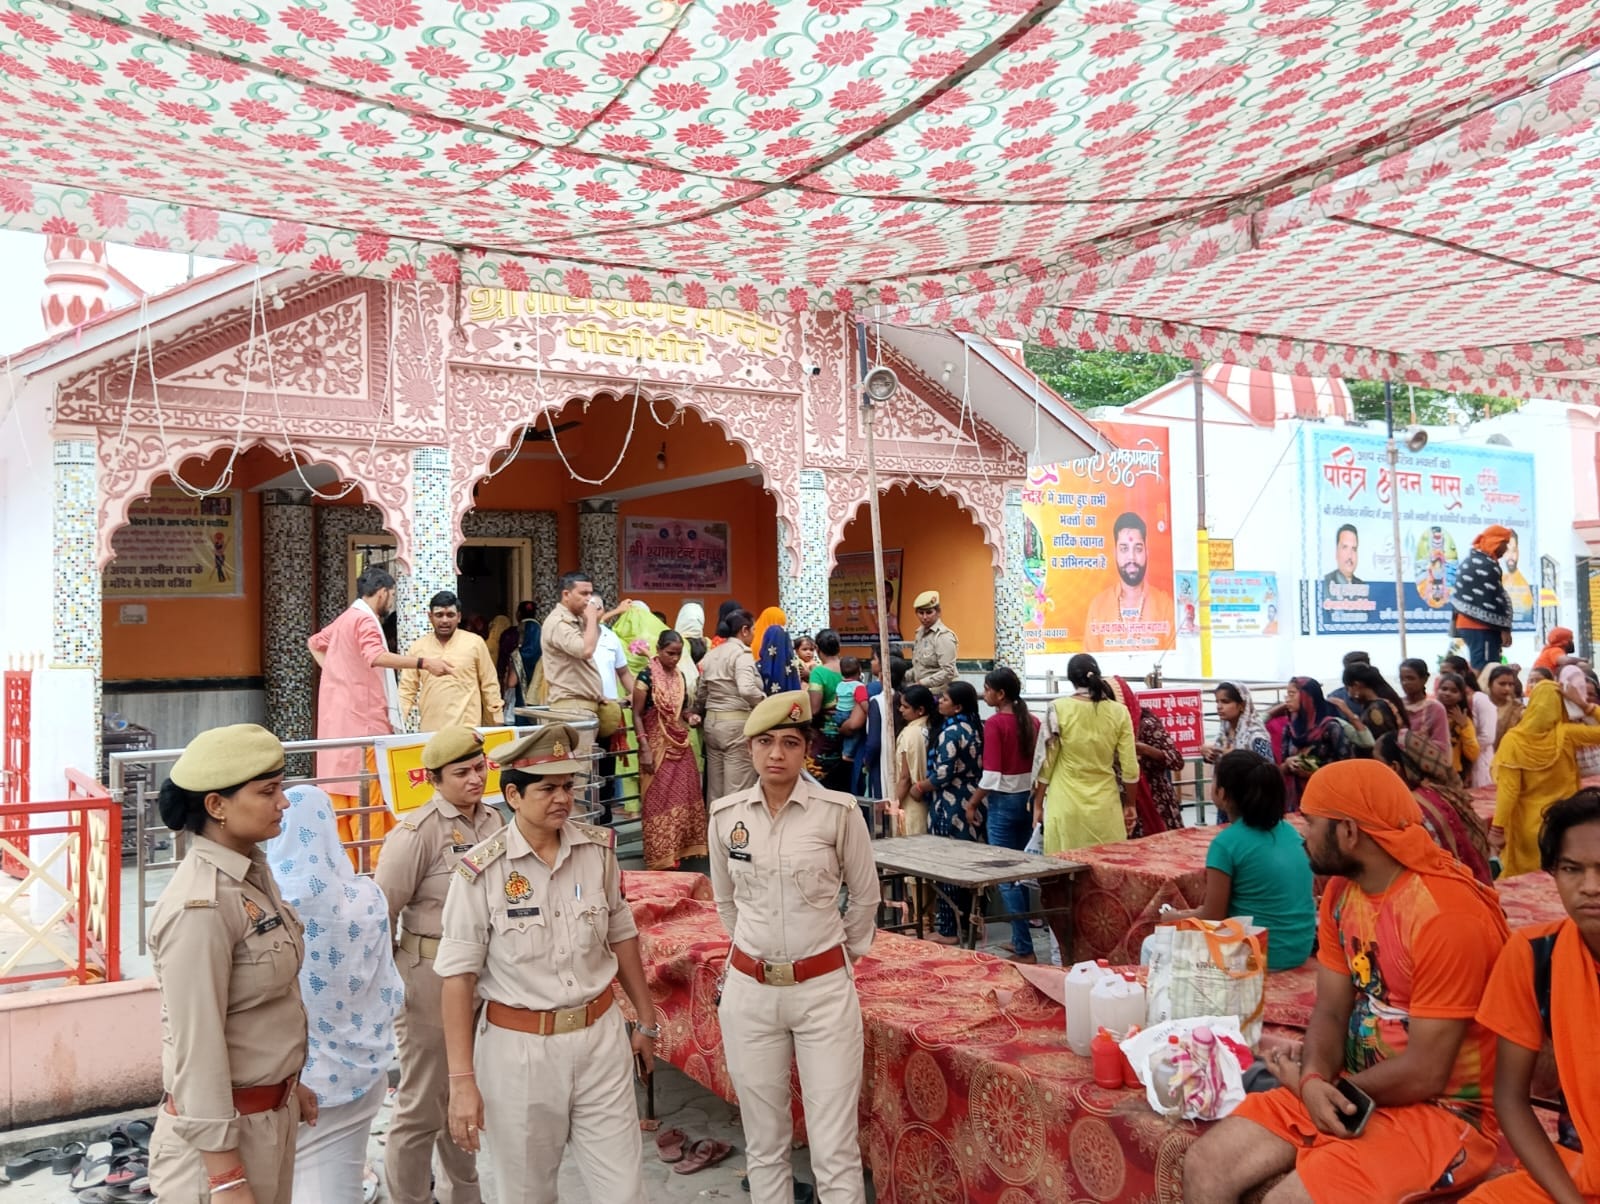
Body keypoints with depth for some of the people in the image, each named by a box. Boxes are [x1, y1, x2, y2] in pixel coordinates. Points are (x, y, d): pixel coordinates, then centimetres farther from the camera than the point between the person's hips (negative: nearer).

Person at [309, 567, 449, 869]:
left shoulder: (346, 618, 18)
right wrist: (424, 663, -40)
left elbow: (315, 642, 37)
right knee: (368, 796, -7)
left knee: (342, 794, 11)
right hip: (361, 721, -10)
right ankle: (369, 865, -6)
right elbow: (376, 656, -32)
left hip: (339, 719, 10)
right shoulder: (365, 620, -12)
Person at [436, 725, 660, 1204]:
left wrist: (646, 1020, 17)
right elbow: (458, 977, -11)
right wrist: (461, 1080, -12)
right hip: (518, 1048, -2)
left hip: (600, 1038, 3)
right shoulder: (482, 871, -13)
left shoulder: (599, 849, -2)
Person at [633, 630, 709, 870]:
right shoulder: (647, 675, -10)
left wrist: (690, 717, -3)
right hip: (658, 746, -6)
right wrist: (645, 749, -16)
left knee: (683, 798, 8)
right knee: (659, 801, -2)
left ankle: (678, 852, 19)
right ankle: (661, 858, 6)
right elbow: (637, 715, -11)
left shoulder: (680, 676, 8)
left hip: (680, 746, 6)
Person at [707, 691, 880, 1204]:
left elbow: (864, 896, 5)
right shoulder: (725, 814, -1)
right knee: (764, 1142, 14)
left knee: (835, 1150, 1)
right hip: (749, 990, 3)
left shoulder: (839, 811, -10)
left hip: (824, 989, -3)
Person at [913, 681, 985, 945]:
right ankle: (970, 920, 22)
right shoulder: (976, 727, 9)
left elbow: (943, 774, -19)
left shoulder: (951, 731, -15)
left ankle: (948, 929, 5)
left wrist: (920, 788, -4)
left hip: (951, 806, -8)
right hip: (972, 804, 8)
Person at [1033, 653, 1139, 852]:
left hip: (1067, 806, -1)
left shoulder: (1058, 709, -6)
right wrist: (1130, 805, 14)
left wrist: (1038, 804, 7)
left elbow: (1046, 762, -2)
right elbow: (1130, 767, 1)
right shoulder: (1119, 712, -1)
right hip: (1105, 806, 2)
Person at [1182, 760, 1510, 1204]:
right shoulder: (1342, 889, 3)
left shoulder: (1446, 914, -24)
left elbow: (1425, 1074, -21)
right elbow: (1330, 1012, 4)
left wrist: (1310, 1081, -8)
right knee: (1204, 1167, -7)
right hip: (1353, 1091, 7)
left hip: (1442, 1110, -7)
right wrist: (1315, 1080, -18)